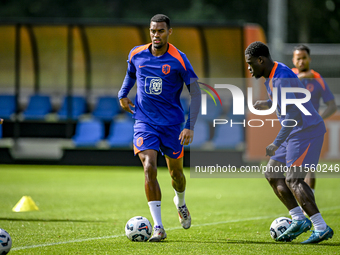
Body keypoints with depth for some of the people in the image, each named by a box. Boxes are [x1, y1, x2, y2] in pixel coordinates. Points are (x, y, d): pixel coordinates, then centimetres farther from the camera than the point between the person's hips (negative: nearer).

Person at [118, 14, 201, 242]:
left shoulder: (178, 60, -11)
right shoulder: (136, 54, -1)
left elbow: (196, 93, -8)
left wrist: (190, 127, -15)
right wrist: (123, 94, 10)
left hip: (172, 123, -1)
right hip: (144, 122, 1)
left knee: (176, 171, 12)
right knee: (149, 167, -18)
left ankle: (180, 202, 50)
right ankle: (158, 227, -19)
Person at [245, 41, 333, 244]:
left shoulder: (280, 79, -21)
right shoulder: (271, 76, 11)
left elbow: (293, 116, -29)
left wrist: (276, 144, -31)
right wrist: (268, 104, 13)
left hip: (307, 131, -11)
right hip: (296, 133, 11)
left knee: (293, 180, -16)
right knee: (272, 174, 10)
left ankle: (322, 228, -18)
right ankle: (299, 219, 8)